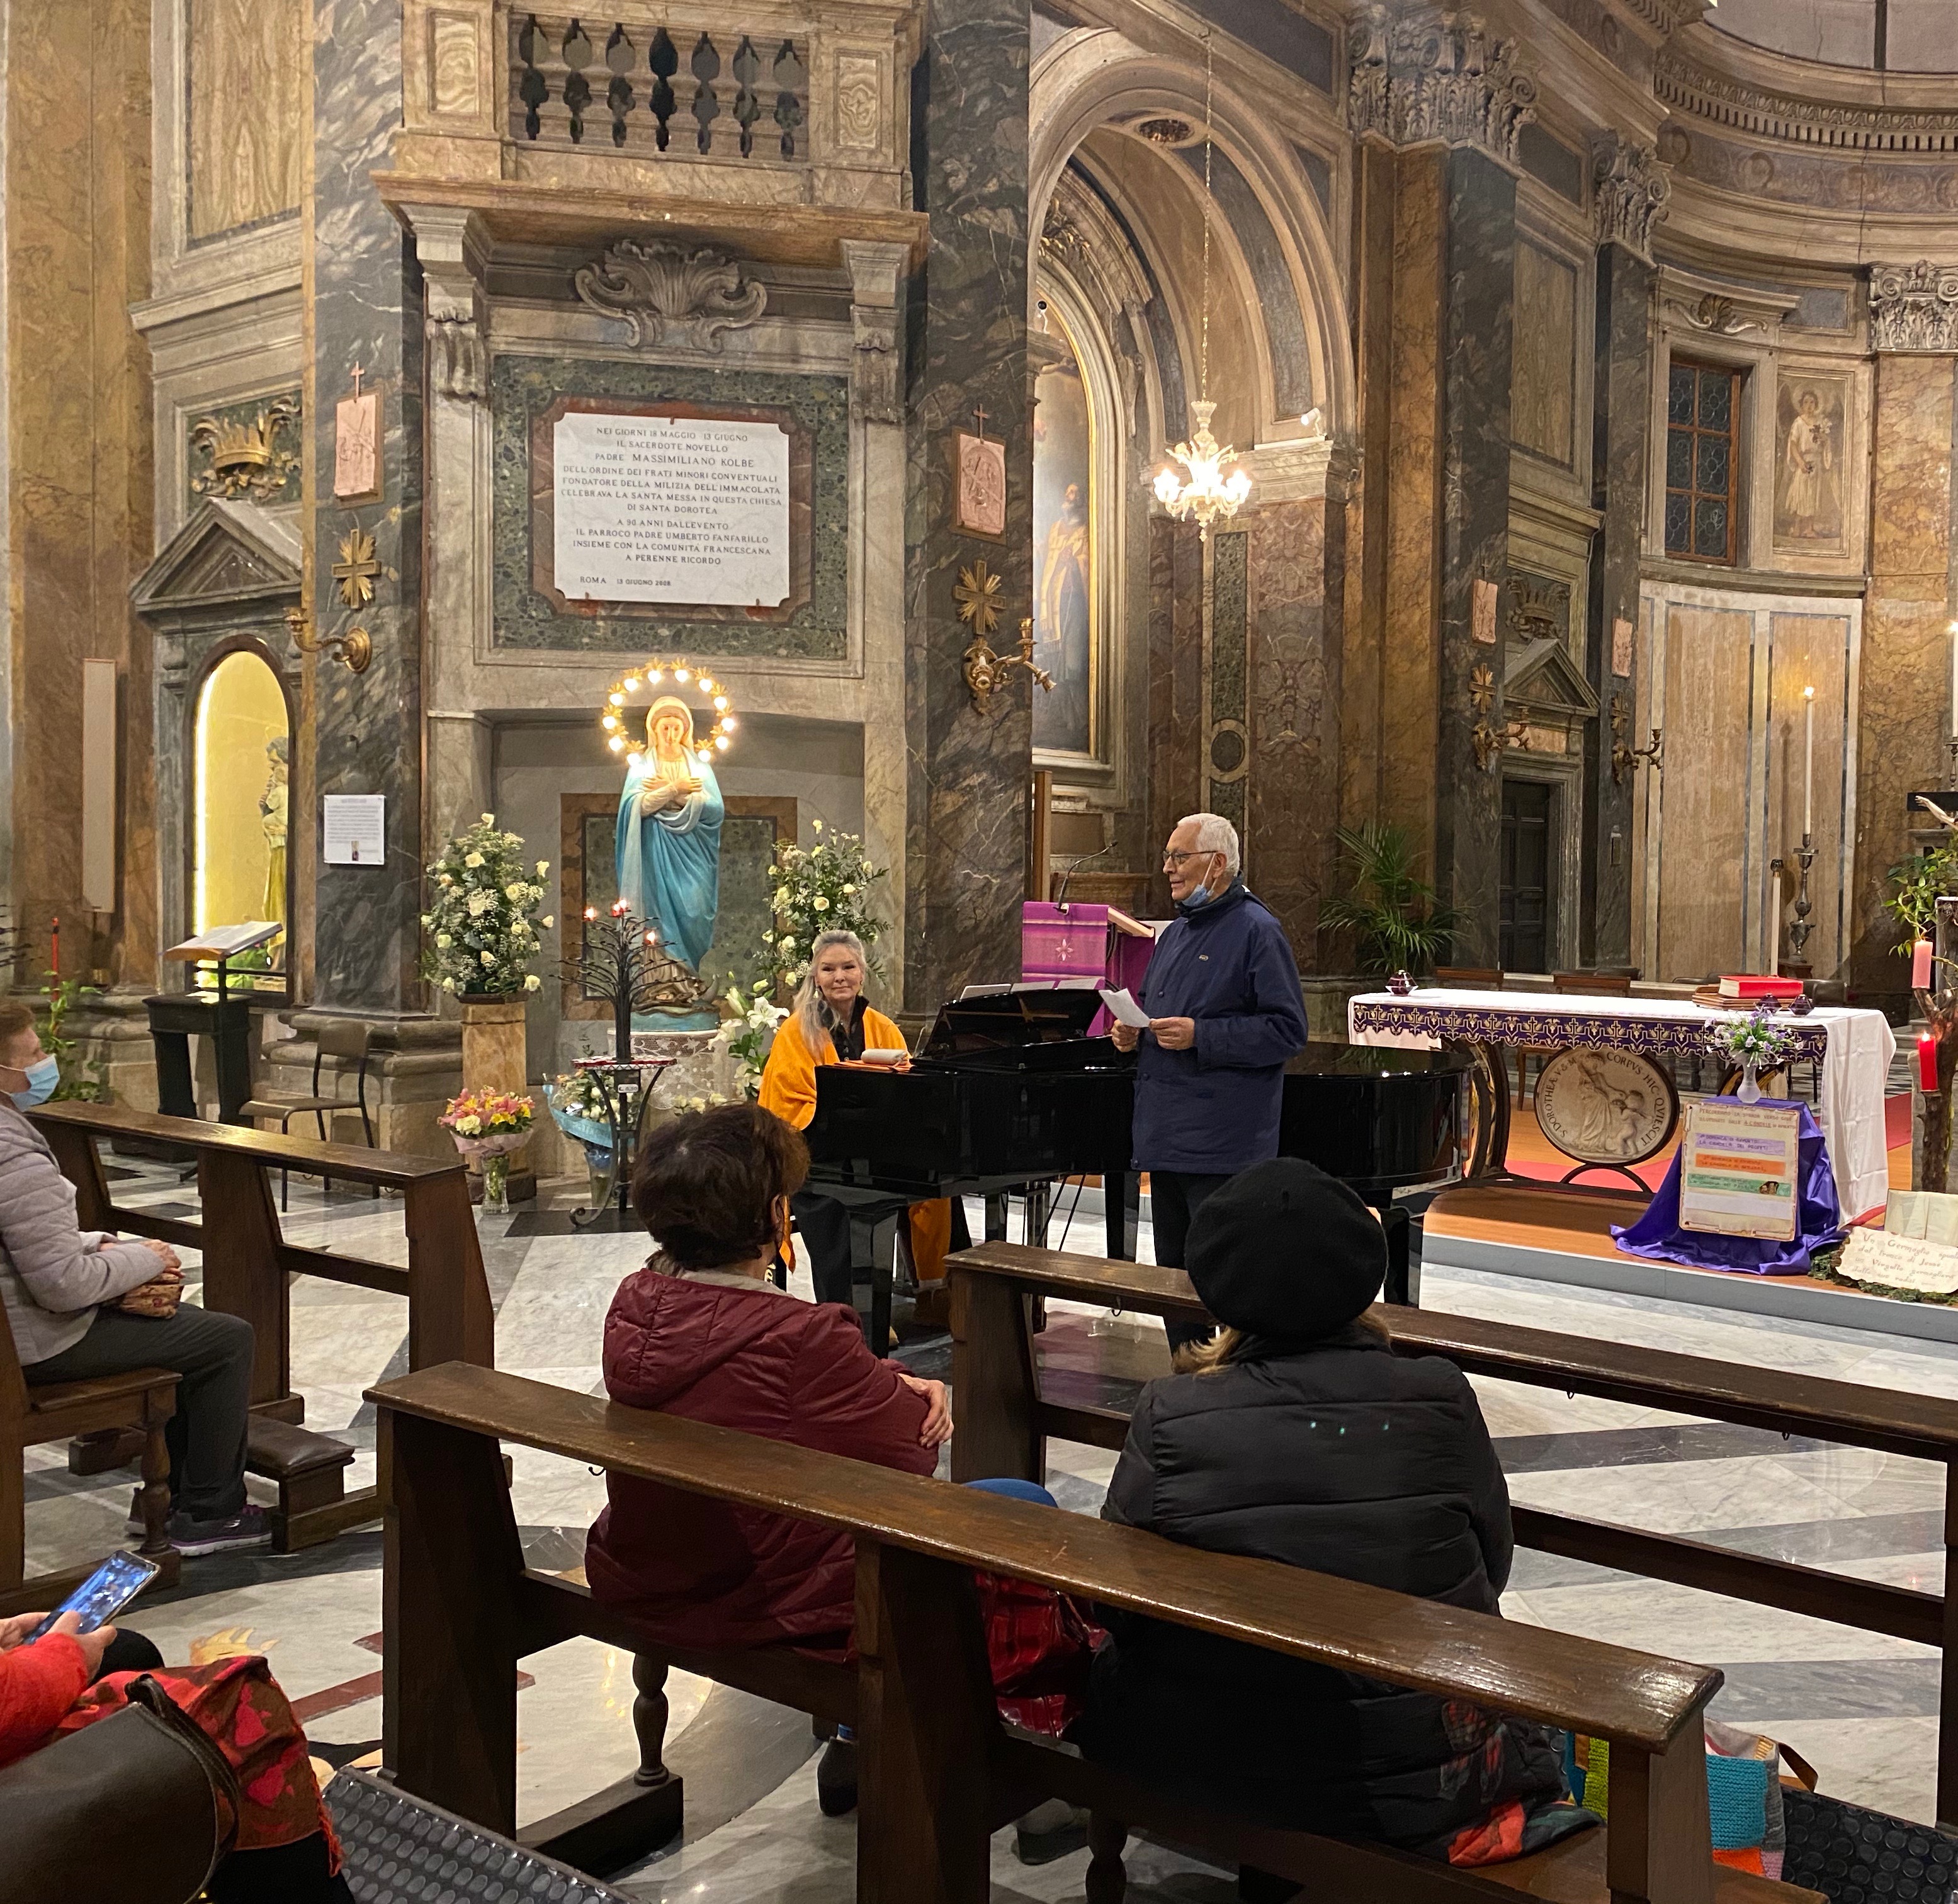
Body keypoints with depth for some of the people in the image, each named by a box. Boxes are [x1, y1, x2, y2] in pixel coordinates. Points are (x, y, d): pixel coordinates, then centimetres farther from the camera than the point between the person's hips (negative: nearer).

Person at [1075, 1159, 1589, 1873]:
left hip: (1211, 1761, 0)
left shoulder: (1169, 1415, -17)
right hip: (1421, 1779, 1)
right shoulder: (1438, 1400, -15)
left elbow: (1117, 1597, -6)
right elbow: (1490, 1566, 0)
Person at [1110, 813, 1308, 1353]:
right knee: (1174, 1272, 16)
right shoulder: (1175, 933, 17)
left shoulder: (1256, 931, -9)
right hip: (1166, 1136, 9)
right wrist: (1133, 1030, 7)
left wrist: (1200, 1036, -21)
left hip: (1222, 1146, -9)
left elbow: (1287, 1030, -15)